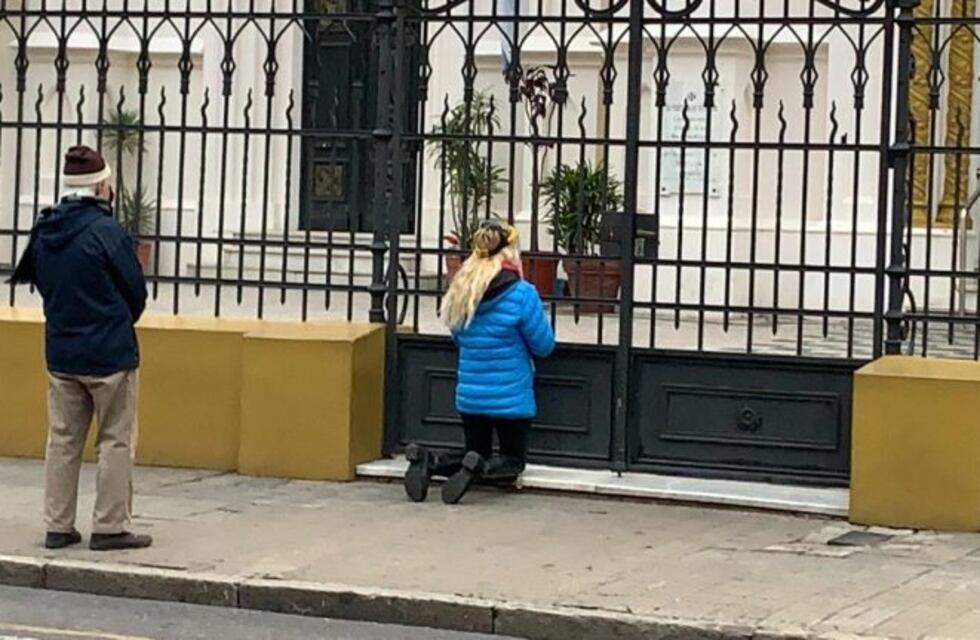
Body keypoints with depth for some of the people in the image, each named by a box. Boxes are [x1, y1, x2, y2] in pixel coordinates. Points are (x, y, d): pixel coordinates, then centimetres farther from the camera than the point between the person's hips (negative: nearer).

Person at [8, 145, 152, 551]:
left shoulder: (44, 231, 2)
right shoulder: (106, 231, -17)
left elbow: (34, 277, 13)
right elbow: (136, 292, -9)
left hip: (60, 353, 6)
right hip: (109, 354, -6)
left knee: (62, 439, 12)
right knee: (116, 441, 3)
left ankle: (58, 526, 15)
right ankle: (110, 527, 4)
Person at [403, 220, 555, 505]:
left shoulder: (461, 292, 0)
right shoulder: (521, 294, -18)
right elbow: (543, 346, -8)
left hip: (469, 395, 5)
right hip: (510, 398, -5)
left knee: (477, 453, 21)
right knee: (513, 460, 11)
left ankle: (427, 461, -9)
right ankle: (478, 469, -23)